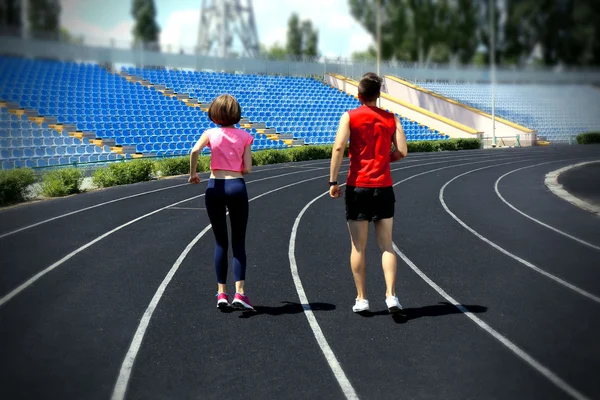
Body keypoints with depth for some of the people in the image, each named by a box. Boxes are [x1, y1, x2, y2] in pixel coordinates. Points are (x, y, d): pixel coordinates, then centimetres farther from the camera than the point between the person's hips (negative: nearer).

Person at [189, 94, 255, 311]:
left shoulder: (211, 133, 1)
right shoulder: (245, 136, 3)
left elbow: (195, 151, -17)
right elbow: (247, 169, -2)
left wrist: (192, 173, -3)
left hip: (215, 187, 1)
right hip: (237, 186, -1)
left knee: (220, 242, 11)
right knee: (238, 243, 5)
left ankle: (222, 293, 10)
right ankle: (239, 293, -5)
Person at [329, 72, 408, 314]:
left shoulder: (350, 117, -1)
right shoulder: (391, 119, 6)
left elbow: (338, 147, -13)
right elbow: (402, 152, 0)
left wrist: (333, 181, -10)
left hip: (357, 187, -2)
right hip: (383, 188, 2)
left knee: (358, 247, 6)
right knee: (386, 246, 8)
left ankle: (361, 299, 10)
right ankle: (391, 295, -3)